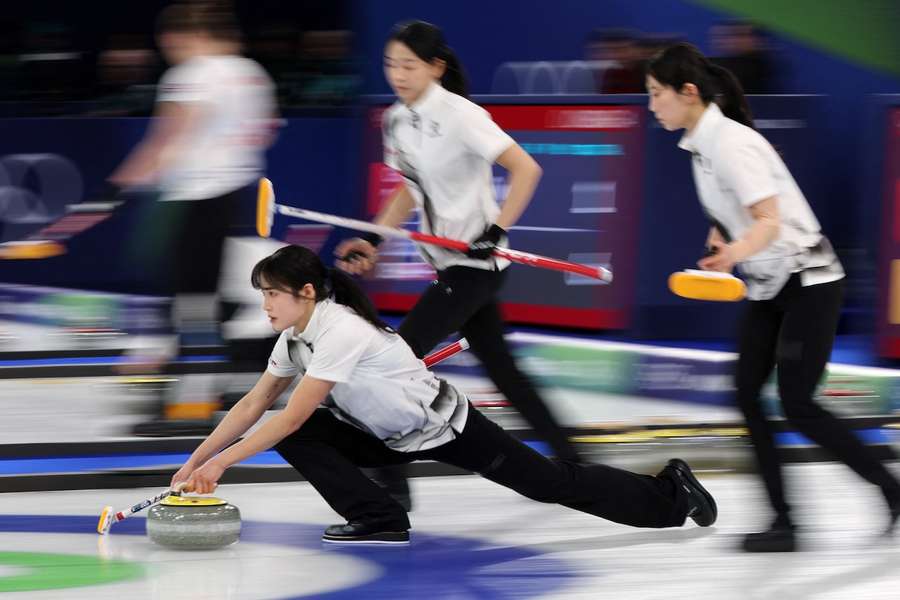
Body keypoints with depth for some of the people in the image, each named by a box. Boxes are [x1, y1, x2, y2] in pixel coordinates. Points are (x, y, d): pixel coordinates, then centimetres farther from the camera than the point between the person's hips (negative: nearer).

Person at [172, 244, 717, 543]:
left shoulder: (340, 331, -30)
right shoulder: (296, 336, -3)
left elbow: (292, 416, -33)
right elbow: (253, 406, 3)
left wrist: (223, 462, -31)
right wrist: (196, 462, -5)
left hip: (445, 427, -8)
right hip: (394, 437, 8)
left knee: (552, 483, -2)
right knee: (296, 442, -9)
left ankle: (667, 495, 16)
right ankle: (379, 519, -3)